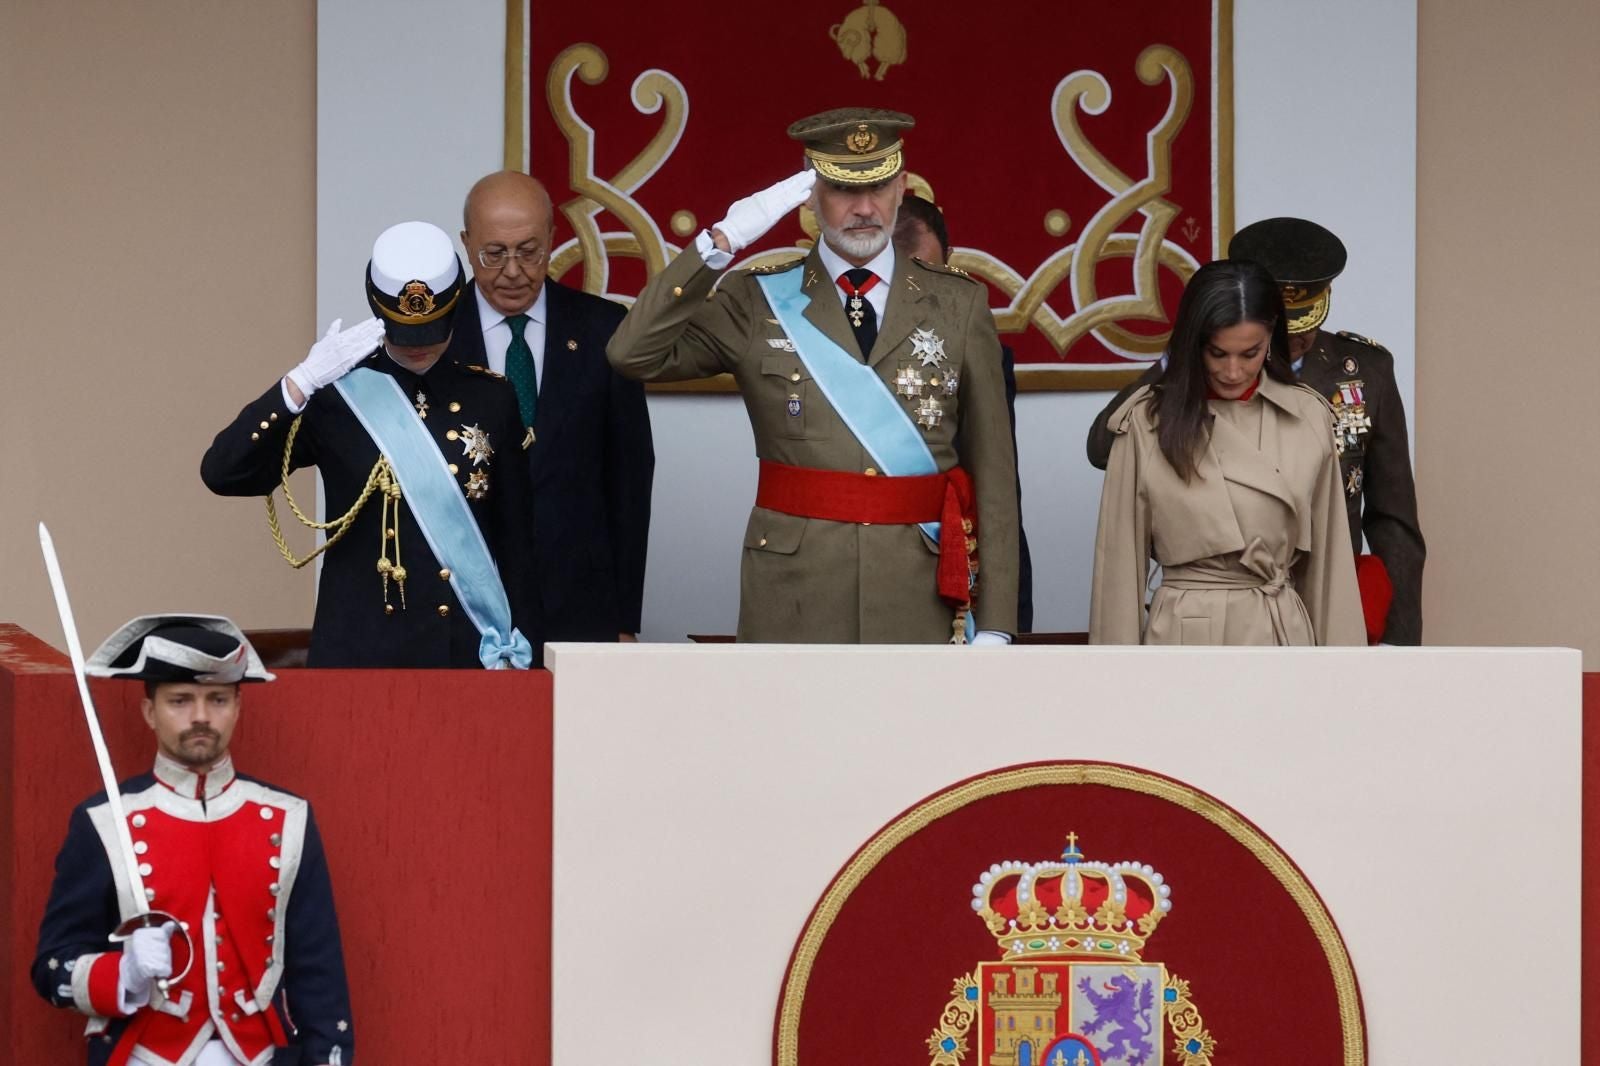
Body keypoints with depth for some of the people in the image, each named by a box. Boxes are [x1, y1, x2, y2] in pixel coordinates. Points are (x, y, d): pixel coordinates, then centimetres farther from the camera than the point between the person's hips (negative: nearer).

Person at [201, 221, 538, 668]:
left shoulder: (489, 398, 7)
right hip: (359, 650, -2)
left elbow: (516, 536, 8)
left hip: (470, 650, 2)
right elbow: (222, 474, -13)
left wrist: (519, 650, 3)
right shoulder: (334, 395, -1)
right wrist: (302, 381, -20)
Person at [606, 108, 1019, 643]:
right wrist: (721, 242, -14)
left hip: (922, 604, 1)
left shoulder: (958, 304, 6)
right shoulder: (757, 300, 4)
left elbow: (992, 469, 4)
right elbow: (633, 354, -9)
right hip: (794, 606, -1)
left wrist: (994, 622, -1)